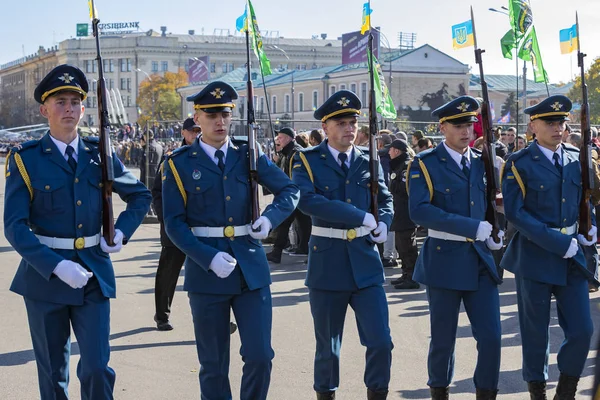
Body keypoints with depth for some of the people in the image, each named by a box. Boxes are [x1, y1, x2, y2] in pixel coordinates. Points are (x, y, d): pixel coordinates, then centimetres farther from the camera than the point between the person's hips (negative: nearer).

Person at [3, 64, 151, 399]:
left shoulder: (100, 154, 4)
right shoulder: (26, 159, -5)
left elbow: (141, 196, 16)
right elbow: (15, 227, -11)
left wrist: (122, 231, -1)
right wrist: (56, 266, -22)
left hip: (94, 272, 2)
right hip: (44, 275, -1)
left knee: (97, 366, -4)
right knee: (52, 371, 11)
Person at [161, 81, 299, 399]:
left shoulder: (249, 155, 6)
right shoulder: (179, 164, -1)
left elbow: (290, 190, 11)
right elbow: (175, 224, -6)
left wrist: (271, 217, -10)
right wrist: (209, 258, -19)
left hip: (251, 268, 2)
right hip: (206, 272, -2)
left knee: (260, 356, 0)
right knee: (213, 364, 8)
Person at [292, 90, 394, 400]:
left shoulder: (369, 161, 8)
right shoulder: (307, 160, -4)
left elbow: (385, 200, 18)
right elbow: (307, 200, -21)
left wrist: (382, 223, -6)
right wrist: (363, 218, -24)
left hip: (365, 261, 3)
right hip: (326, 262, -2)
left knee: (380, 342, -2)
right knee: (327, 346, 9)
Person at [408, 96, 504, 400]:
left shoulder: (481, 163, 10)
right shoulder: (425, 164, -7)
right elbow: (419, 211, -21)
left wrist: (495, 231, 3)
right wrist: (472, 227, -24)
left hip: (480, 259, 4)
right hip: (444, 259, -4)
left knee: (491, 336, 0)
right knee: (443, 338, 7)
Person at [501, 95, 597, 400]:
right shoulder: (519, 164, -7)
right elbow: (514, 212, -14)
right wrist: (557, 242, -18)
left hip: (572, 256, 4)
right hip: (535, 257, -4)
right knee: (535, 333, 5)